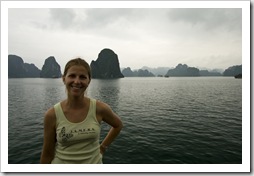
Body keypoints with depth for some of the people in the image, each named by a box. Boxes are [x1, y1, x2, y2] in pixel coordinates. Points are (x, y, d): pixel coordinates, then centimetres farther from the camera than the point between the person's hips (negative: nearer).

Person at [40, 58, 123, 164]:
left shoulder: (99, 108, -15)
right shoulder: (52, 114, -15)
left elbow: (118, 125, 3)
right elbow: (47, 153, -5)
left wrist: (102, 147, 2)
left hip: (94, 161, 1)